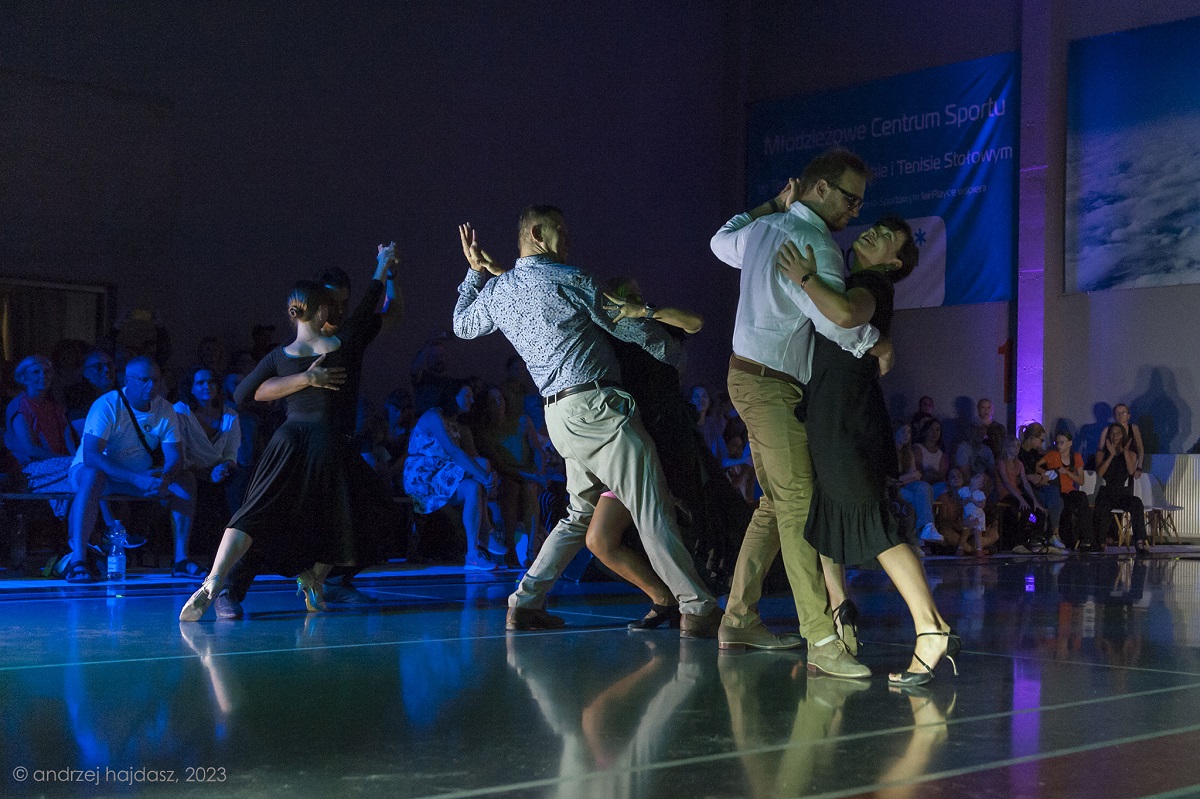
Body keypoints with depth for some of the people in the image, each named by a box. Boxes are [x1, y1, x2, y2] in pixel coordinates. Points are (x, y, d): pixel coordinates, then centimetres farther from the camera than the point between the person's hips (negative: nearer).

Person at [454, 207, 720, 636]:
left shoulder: (496, 291, 14)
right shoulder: (571, 280, -6)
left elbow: (462, 325, 34)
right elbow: (630, 327, 3)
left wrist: (476, 271, 41)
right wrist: (673, 350, 20)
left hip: (558, 415, 8)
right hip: (596, 406, -8)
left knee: (581, 512, 20)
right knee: (652, 510, -9)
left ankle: (525, 603, 17)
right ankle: (697, 609, -11)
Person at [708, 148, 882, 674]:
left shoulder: (760, 230, 14)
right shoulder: (813, 244, -15)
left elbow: (722, 243, 38)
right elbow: (836, 318, -26)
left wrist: (772, 205, 37)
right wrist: (877, 345, -8)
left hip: (749, 376, 10)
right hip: (771, 385, -10)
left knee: (777, 502, 14)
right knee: (797, 505, -14)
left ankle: (739, 621, 18)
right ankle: (822, 642, -18)